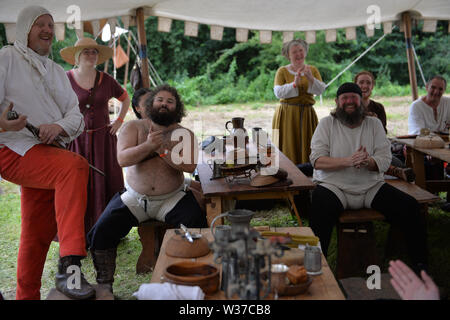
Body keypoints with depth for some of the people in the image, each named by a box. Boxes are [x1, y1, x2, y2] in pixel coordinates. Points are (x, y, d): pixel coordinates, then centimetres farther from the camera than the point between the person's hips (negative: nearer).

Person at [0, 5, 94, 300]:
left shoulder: (57, 72, 23)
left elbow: (76, 116, 12)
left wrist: (59, 127, -10)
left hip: (47, 153, 7)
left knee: (38, 233, 7)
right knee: (74, 166, -34)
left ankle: (27, 296, 21)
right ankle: (69, 267, -39)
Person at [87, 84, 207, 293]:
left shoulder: (184, 134, 3)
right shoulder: (133, 127, 3)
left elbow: (189, 166, -13)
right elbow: (122, 159, -12)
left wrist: (162, 150, -21)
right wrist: (149, 145, -25)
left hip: (172, 199, 0)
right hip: (134, 198, 1)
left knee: (197, 227, -24)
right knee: (101, 232, -15)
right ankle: (105, 284, 4)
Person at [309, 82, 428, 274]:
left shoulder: (374, 124, 12)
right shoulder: (326, 124, 5)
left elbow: (385, 161, 1)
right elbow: (317, 161, -7)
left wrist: (367, 162, -23)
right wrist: (348, 161, -23)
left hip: (371, 187, 3)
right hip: (334, 186, -3)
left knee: (410, 207, -15)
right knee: (320, 210, -34)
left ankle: (419, 262, 1)